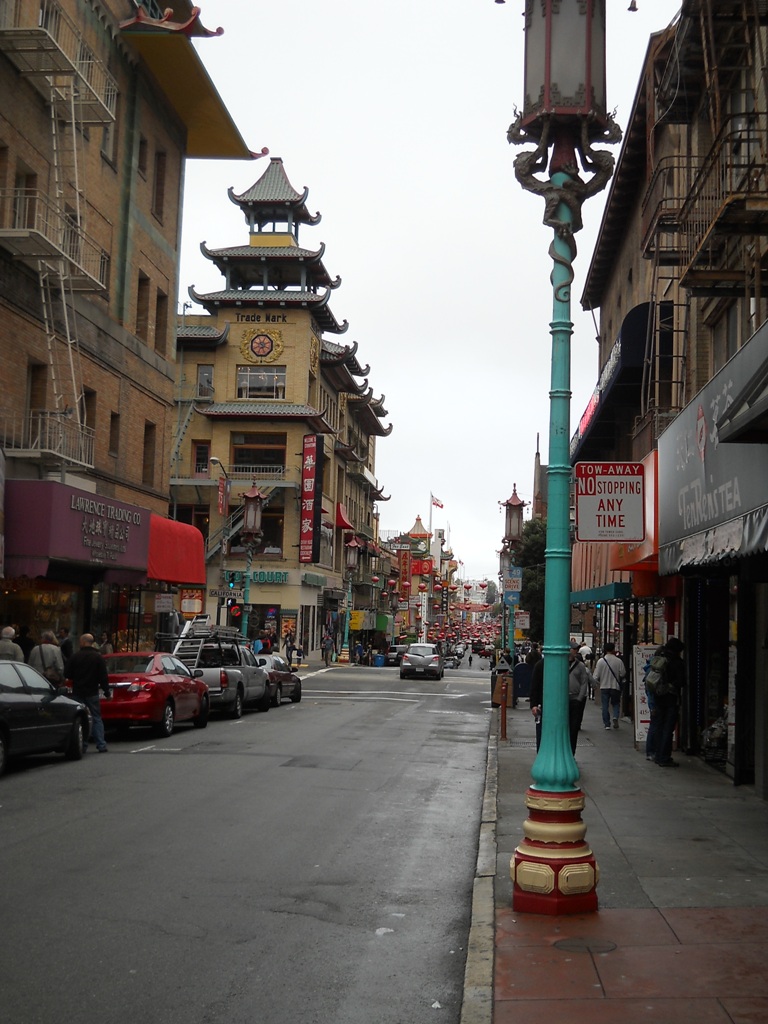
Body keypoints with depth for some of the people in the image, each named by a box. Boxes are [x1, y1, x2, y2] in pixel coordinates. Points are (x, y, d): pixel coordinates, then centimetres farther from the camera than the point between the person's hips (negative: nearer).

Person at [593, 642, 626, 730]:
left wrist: (599, 683, 14)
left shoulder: (600, 661, -8)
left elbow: (596, 676, -5)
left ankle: (607, 724, 9)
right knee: (616, 703, 17)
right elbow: (623, 674, -6)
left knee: (605, 706, 9)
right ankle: (615, 717, -7)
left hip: (604, 686, 0)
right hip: (615, 686, 0)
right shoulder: (618, 661, -10)